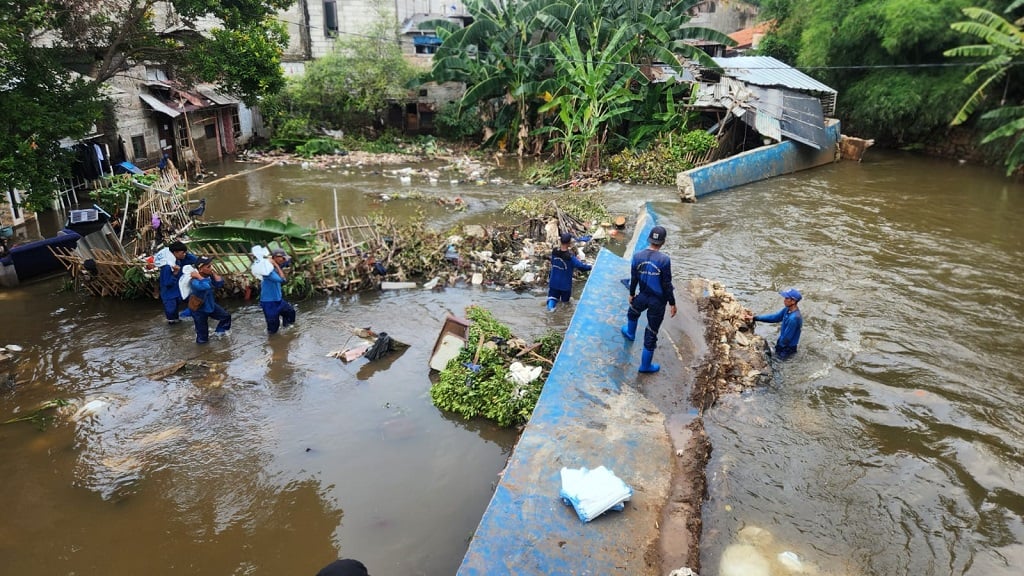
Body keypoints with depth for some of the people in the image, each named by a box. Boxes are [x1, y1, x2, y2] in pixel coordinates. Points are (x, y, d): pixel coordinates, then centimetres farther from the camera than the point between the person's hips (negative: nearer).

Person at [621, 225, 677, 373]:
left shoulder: (637, 256, -10)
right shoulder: (664, 259, -21)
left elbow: (633, 279, 1)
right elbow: (667, 284, -15)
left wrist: (631, 294, 17)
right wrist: (672, 303, -4)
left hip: (643, 296, 3)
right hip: (658, 301, -3)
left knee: (633, 312, 38)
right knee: (651, 333, 8)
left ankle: (630, 333, 66)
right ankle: (645, 365, 21)